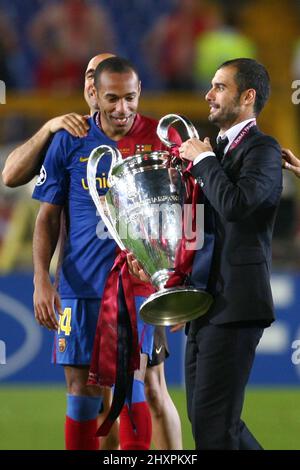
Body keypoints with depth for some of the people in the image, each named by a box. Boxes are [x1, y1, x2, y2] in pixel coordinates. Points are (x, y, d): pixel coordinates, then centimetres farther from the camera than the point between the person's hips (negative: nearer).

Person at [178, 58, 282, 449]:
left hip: (234, 305, -9)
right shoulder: (221, 150, 19)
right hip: (206, 306, 9)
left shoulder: (262, 149, -8)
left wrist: (203, 159, -12)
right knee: (203, 415, 11)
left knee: (212, 422, -12)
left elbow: (236, 204, -25)